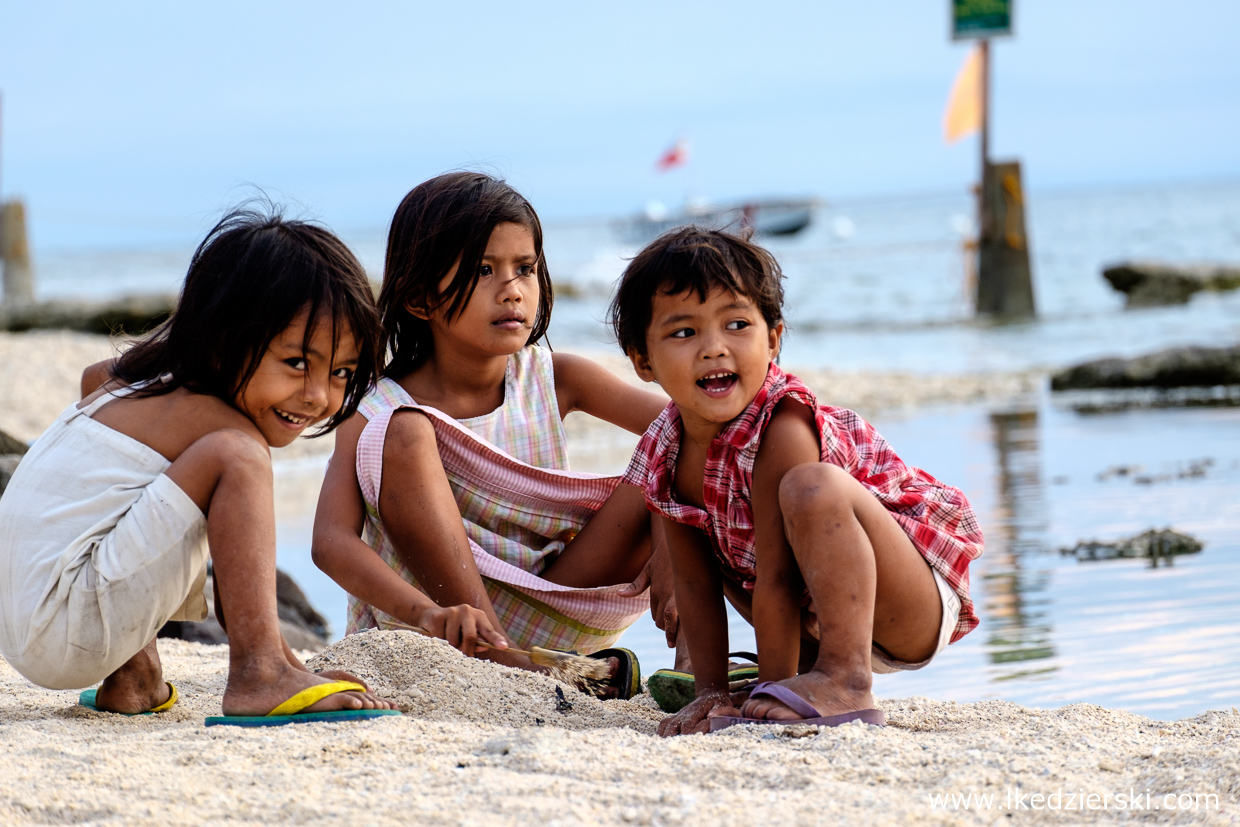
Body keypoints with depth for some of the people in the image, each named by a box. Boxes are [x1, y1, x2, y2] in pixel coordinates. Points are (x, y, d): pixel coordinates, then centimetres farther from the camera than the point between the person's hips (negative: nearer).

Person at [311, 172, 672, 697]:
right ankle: (509, 668, -31)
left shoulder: (554, 380, 0)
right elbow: (332, 540, -25)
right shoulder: (379, 414, -11)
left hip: (546, 624, 3)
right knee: (406, 437, -25)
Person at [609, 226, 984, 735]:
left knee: (812, 486, -32)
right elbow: (694, 583, 2)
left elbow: (776, 579, -24)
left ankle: (846, 681, -31)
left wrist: (771, 690, -22)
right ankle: (817, 669, 12)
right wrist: (711, 691, -4)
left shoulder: (782, 430, -26)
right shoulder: (666, 455, -4)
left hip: (919, 607, -8)